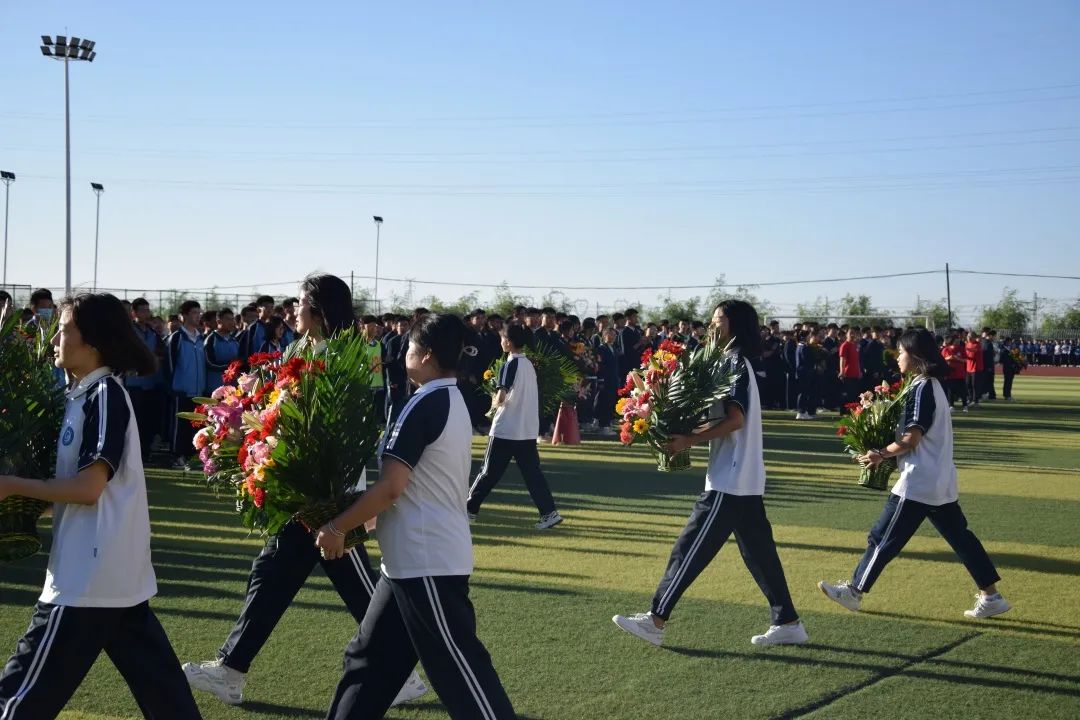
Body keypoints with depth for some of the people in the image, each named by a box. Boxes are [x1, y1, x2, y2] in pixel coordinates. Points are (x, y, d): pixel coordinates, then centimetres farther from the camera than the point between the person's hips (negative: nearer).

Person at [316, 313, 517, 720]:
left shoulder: (424, 406, -16)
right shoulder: (452, 403, 14)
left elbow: (390, 488, -22)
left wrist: (337, 528, -10)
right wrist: (357, 522, 17)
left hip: (427, 562, -10)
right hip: (416, 559, 10)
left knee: (460, 673, -5)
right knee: (369, 658, 16)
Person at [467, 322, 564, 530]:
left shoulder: (510, 365, -13)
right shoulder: (529, 365, 10)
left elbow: (501, 397, -21)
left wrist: (495, 403, -1)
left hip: (505, 430, -7)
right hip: (528, 430, 7)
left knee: (490, 472, 4)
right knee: (532, 472, 5)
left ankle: (471, 509, 15)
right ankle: (549, 512, -4)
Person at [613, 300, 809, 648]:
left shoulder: (735, 363, -13)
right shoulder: (736, 362, 17)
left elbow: (735, 420, -23)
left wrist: (688, 440, -21)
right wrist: (688, 437, 6)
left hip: (729, 480, -10)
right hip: (745, 479, 10)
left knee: (690, 548, -5)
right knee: (759, 552, 12)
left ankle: (655, 620, -1)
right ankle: (788, 623, 16)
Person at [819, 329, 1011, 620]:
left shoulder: (921, 389, -16)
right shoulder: (933, 385, 13)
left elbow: (911, 440, -21)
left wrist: (881, 454, -8)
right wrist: (887, 452, 8)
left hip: (917, 484, -10)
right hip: (941, 482, 10)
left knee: (883, 538, 0)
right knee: (960, 537, 12)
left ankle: (854, 591, 10)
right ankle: (991, 596, 12)